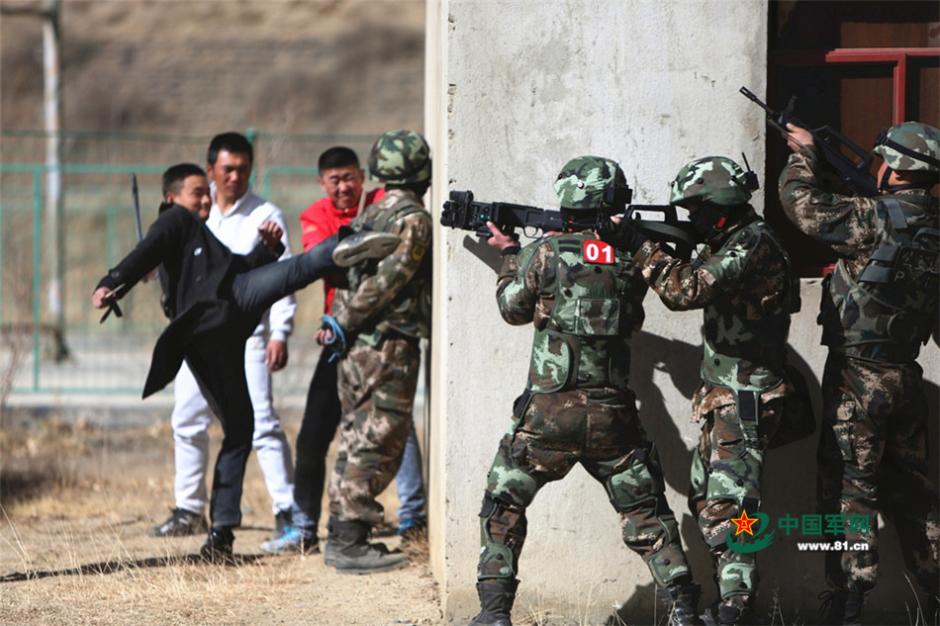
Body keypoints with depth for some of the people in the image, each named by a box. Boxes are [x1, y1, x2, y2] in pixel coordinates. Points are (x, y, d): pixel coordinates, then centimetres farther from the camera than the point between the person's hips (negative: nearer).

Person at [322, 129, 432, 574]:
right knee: (378, 446, -6)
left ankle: (341, 537, 18)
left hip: (357, 349, 9)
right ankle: (351, 542, -8)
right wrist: (345, 322, -13)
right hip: (388, 349, -9)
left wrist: (341, 322, 12)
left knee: (358, 441, 14)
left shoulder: (369, 215, 15)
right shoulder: (413, 219, -12)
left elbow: (347, 274, 16)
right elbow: (388, 279, -18)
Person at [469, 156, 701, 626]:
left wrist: (508, 254, 24)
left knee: (503, 507, 13)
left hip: (550, 413, -2)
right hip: (614, 417, 2)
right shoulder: (631, 257, 1)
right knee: (645, 511, 13)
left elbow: (514, 308, 8)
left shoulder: (545, 254, -7)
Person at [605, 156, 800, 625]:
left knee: (727, 506, -17)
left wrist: (639, 247, -18)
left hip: (746, 404, -11)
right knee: (705, 500, 17)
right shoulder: (731, 243, 14)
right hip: (722, 398, 11)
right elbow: (694, 285, 18)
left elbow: (685, 290, -26)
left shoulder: (753, 244, -18)